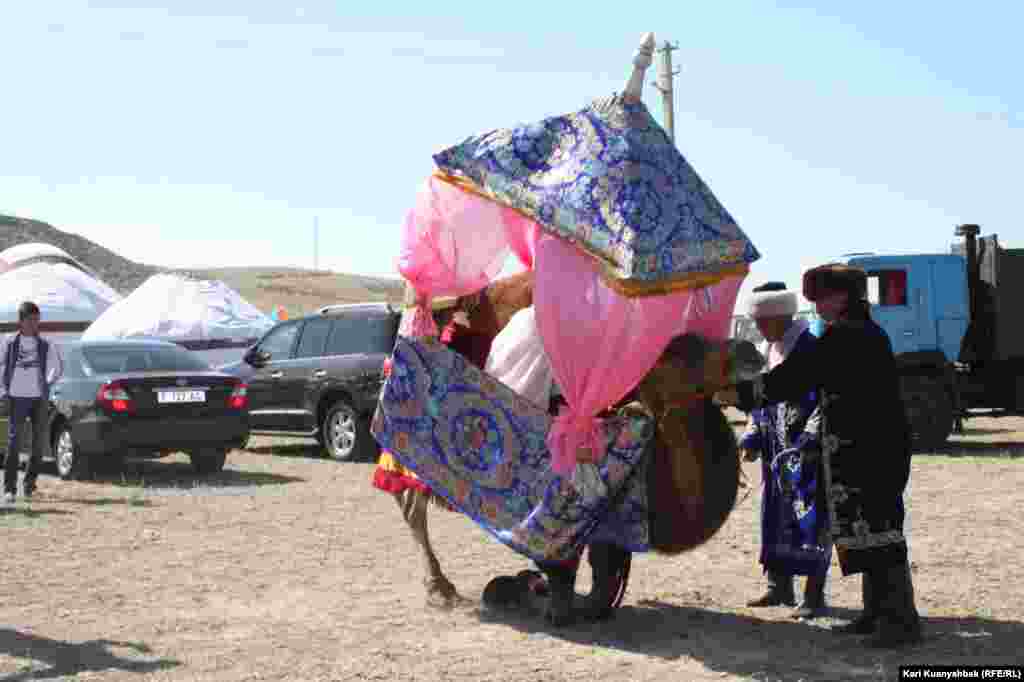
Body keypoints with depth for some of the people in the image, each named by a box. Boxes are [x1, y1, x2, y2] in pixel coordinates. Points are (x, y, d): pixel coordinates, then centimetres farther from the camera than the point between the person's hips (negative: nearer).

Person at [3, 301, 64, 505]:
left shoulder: (46, 345, 4)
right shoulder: (10, 343, 2)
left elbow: (57, 368, 12)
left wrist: (47, 385, 4)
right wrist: (6, 389, -1)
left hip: (39, 399, 2)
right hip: (17, 398, -2)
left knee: (39, 443, 4)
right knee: (13, 442, -6)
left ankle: (29, 485, 16)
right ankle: (9, 489, -5)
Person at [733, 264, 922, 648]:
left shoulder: (844, 337, -15)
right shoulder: (868, 334, 17)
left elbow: (793, 378, -16)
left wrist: (742, 394, -9)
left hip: (864, 451, -10)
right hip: (878, 447, 10)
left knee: (876, 529, -9)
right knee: (871, 528, 15)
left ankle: (902, 621, -9)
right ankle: (878, 613, 23)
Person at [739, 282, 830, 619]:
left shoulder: (810, 350, -12)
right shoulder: (765, 352, 14)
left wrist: (812, 439, -22)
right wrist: (752, 438, 10)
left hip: (807, 451, -9)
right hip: (775, 451, 9)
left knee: (811, 520, -6)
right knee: (775, 517, 15)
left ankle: (814, 595, -1)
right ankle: (780, 587, 27)